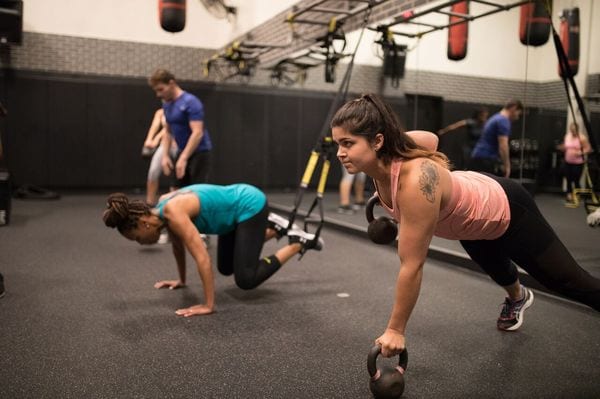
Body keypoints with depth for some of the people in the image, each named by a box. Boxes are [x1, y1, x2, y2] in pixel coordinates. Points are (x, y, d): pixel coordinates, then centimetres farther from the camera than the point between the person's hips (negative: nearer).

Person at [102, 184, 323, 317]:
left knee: (245, 279, -10)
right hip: (236, 208, 9)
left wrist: (208, 305, -30)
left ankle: (299, 242, 3)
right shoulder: (162, 209, -4)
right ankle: (274, 228, 28)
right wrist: (181, 280, 22)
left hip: (250, 205, -9)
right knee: (226, 268, 20)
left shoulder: (173, 213, -30)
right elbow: (178, 245, 14)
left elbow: (203, 258, -34)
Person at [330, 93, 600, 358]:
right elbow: (430, 139, -2)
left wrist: (395, 330, -30)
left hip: (507, 212, -8)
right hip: (473, 203, 8)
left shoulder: (416, 182, -47)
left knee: (565, 280, 12)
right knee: (497, 270, 38)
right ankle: (517, 298, 71)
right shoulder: (380, 160, -23)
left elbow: (412, 266, -40)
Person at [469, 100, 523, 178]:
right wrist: (507, 166, -14)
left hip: (478, 159, 10)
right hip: (484, 161, -10)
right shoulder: (503, 121, -10)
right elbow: (503, 146, -19)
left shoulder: (496, 118, 22)